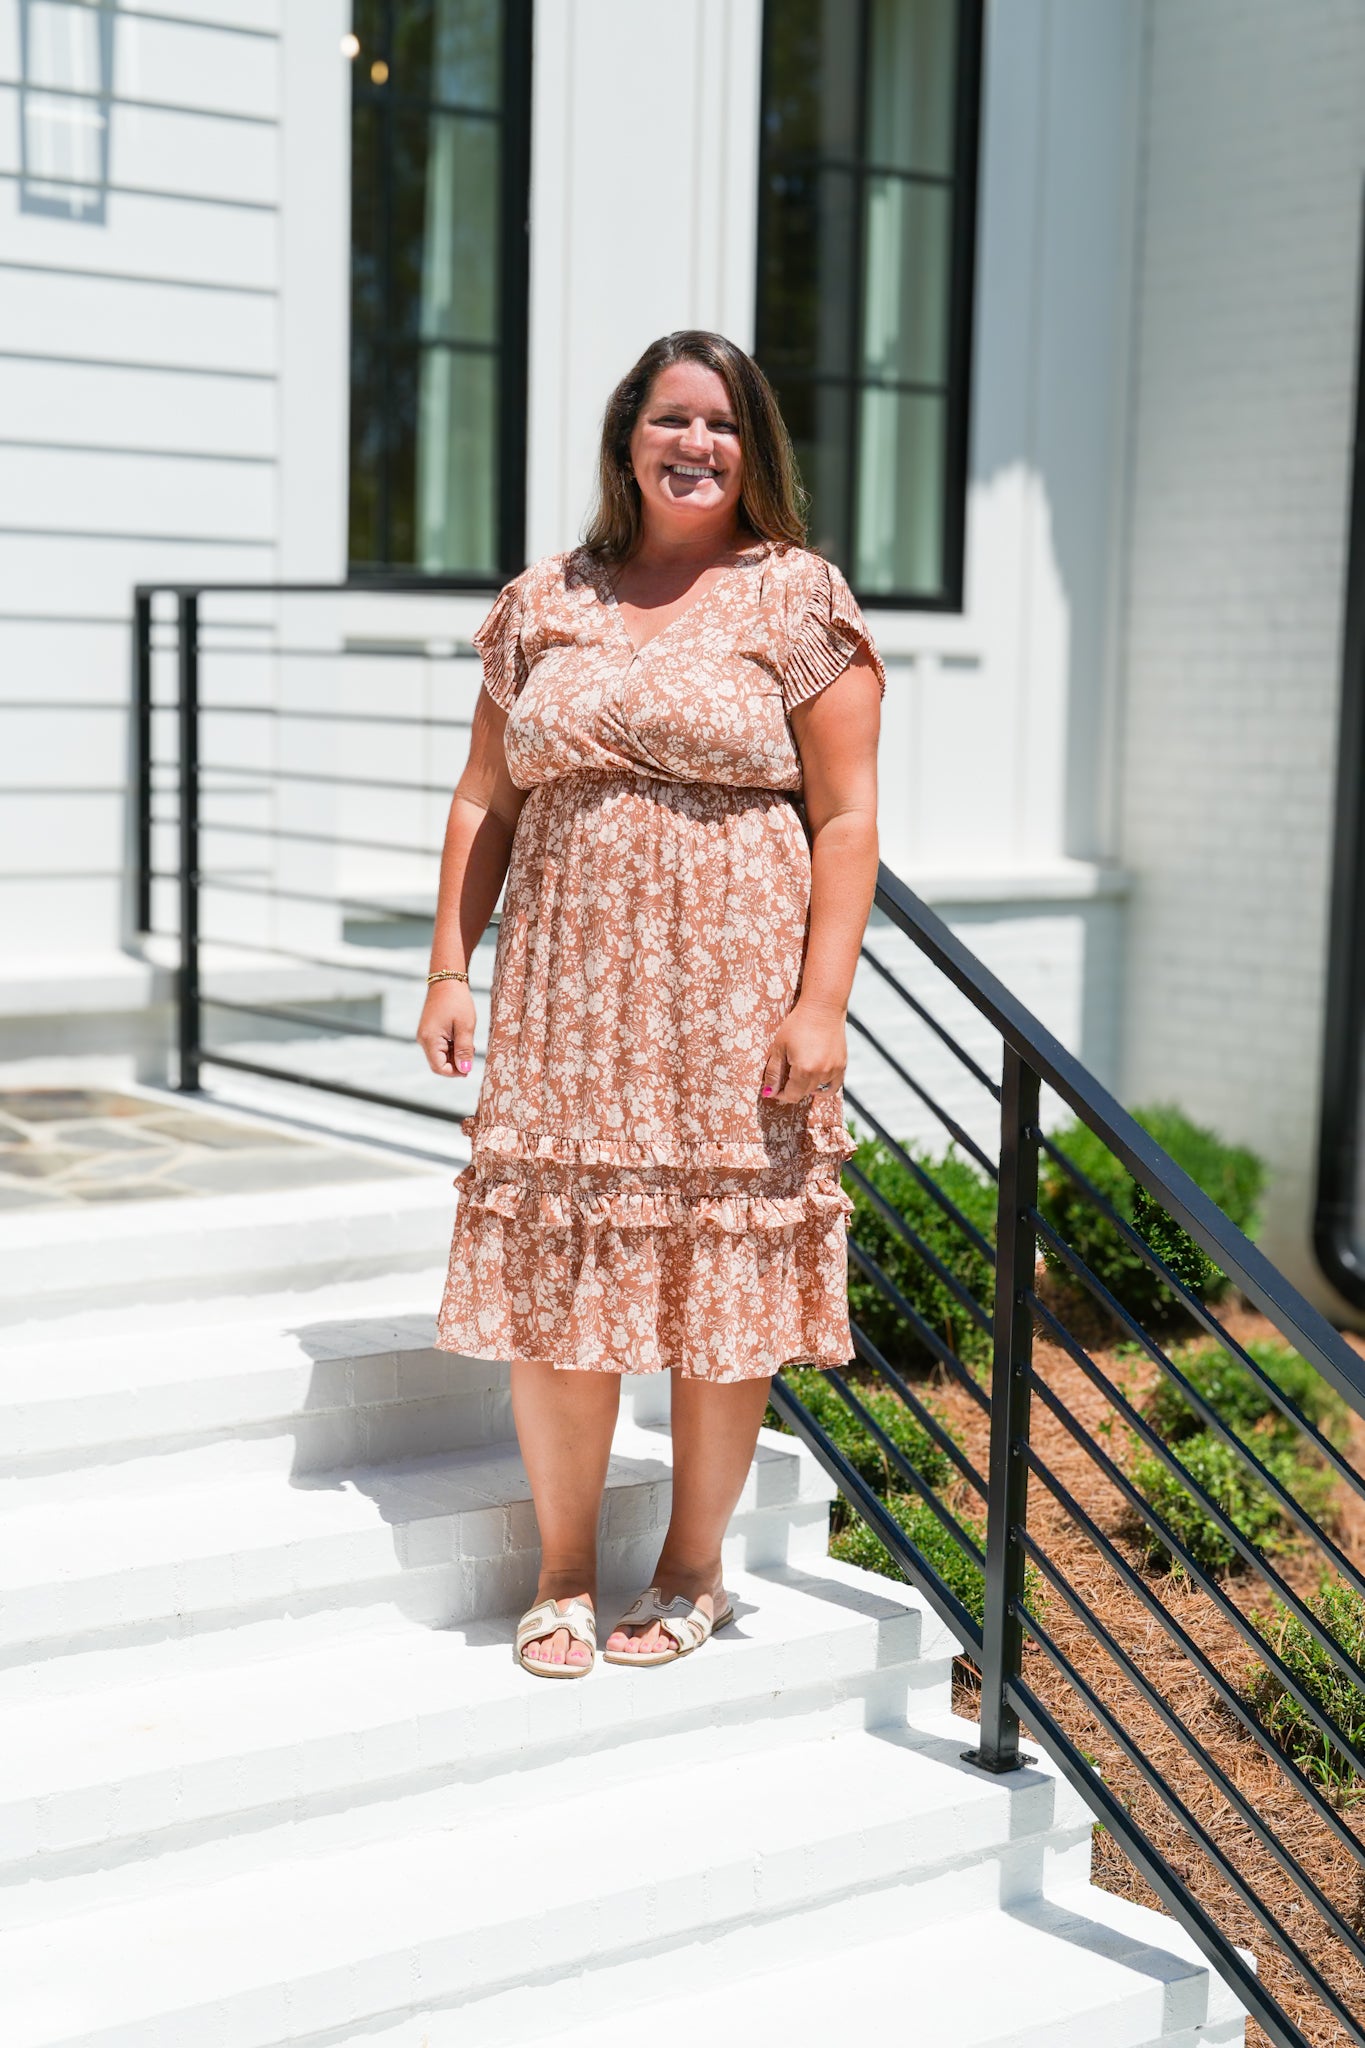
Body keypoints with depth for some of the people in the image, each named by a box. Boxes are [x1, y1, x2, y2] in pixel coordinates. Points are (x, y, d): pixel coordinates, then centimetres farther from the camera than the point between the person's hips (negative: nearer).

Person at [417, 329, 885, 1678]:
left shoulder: (796, 598, 2)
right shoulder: (544, 604, 12)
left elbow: (846, 815, -3)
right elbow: (484, 800, 14)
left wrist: (821, 1000, -12)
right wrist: (451, 969, 5)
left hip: (734, 998, -3)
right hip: (565, 997, 3)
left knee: (720, 1279, 3)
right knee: (553, 1277, 3)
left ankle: (693, 1566, 21)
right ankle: (562, 1567, 19)